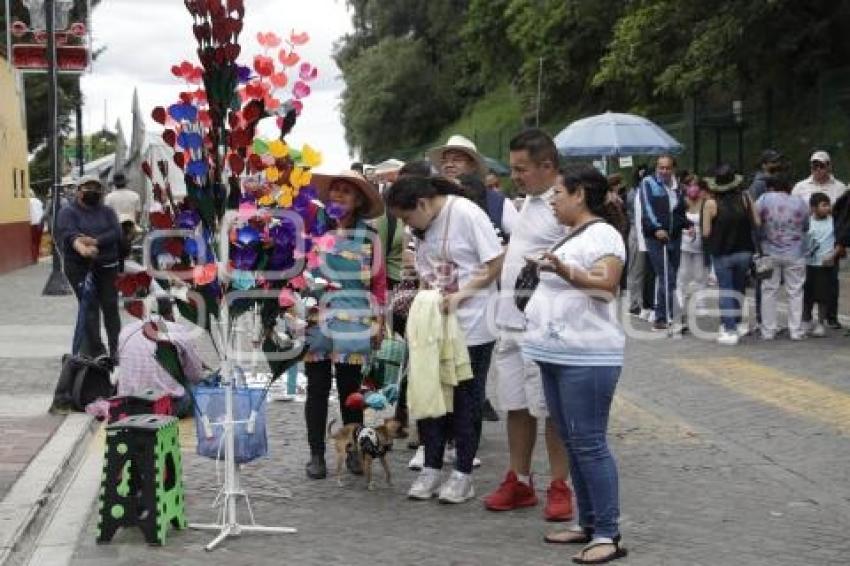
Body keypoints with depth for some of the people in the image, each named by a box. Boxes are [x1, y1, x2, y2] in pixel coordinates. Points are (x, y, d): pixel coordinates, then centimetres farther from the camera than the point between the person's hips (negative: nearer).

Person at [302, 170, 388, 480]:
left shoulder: (369, 237, 4)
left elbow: (379, 283, 7)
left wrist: (379, 322, 4)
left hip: (353, 325, 0)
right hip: (315, 322, 0)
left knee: (350, 387, 7)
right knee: (317, 388, 5)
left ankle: (353, 451, 19)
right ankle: (316, 454, 13)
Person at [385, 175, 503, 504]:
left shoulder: (467, 214, -13)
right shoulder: (421, 228, 8)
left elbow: (496, 264, -13)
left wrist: (460, 294, -20)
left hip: (471, 325, -6)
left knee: (467, 399, 2)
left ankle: (463, 474, 11)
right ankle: (431, 468, 17)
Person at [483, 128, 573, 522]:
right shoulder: (529, 201, 14)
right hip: (511, 323, 9)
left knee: (551, 408, 1)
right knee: (516, 405, 14)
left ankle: (560, 487, 11)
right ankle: (519, 482, 24)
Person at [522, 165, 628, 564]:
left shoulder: (603, 233, -10)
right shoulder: (572, 235, 18)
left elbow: (606, 284, -24)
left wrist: (564, 270, -35)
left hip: (588, 356, -10)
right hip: (557, 352, 10)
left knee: (589, 444, -10)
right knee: (572, 442, 12)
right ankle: (588, 524, 19)